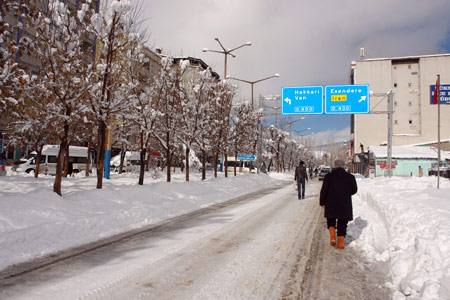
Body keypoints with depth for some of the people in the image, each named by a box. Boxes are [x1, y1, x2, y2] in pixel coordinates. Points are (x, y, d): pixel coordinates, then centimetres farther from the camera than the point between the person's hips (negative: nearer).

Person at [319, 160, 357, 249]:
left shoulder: (329, 176, -4)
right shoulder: (350, 177, -1)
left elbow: (323, 190, -4)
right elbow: (354, 190, 8)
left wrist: (322, 202, 6)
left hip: (331, 203, 0)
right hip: (345, 205, 1)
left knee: (331, 220, 19)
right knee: (342, 223, 13)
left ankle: (332, 237, -1)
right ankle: (340, 242, 11)